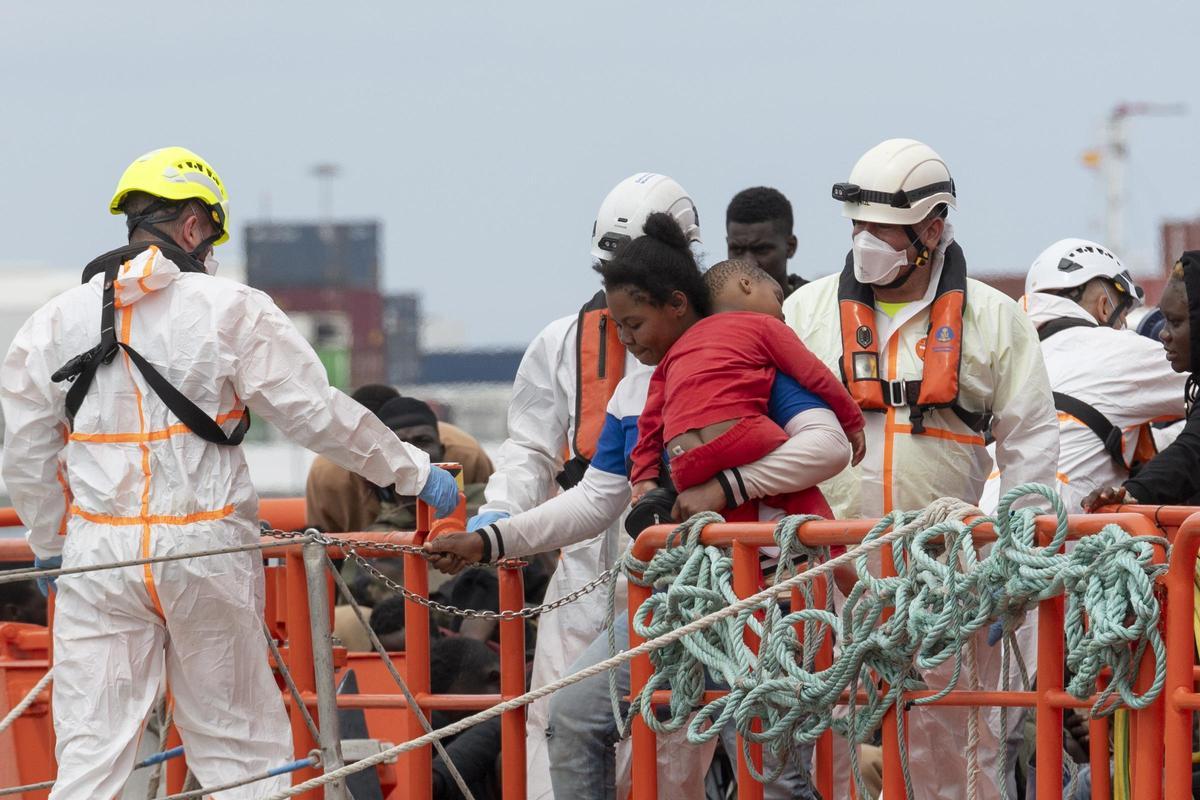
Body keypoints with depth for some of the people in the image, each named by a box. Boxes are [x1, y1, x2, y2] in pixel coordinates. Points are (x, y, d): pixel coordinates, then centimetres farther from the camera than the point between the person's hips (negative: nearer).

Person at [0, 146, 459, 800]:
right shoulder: (231, 311, -5)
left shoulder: (55, 322, 4)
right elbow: (318, 414, -3)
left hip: (97, 551, 2)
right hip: (204, 550, -2)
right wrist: (415, 474, 9)